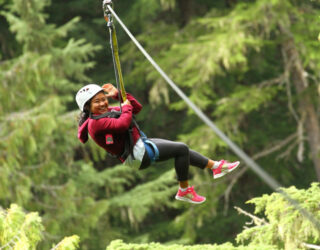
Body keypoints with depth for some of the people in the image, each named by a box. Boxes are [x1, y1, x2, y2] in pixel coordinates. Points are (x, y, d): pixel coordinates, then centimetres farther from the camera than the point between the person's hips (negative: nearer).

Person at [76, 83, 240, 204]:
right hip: (137, 154, -11)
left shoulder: (108, 112, 11)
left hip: (140, 143, 11)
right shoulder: (95, 123, -20)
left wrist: (117, 94, 3)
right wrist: (126, 107, -14)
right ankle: (184, 191, 1)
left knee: (182, 150, 17)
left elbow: (136, 108, 15)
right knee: (181, 149, -10)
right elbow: (123, 123, -34)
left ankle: (216, 166, 31)